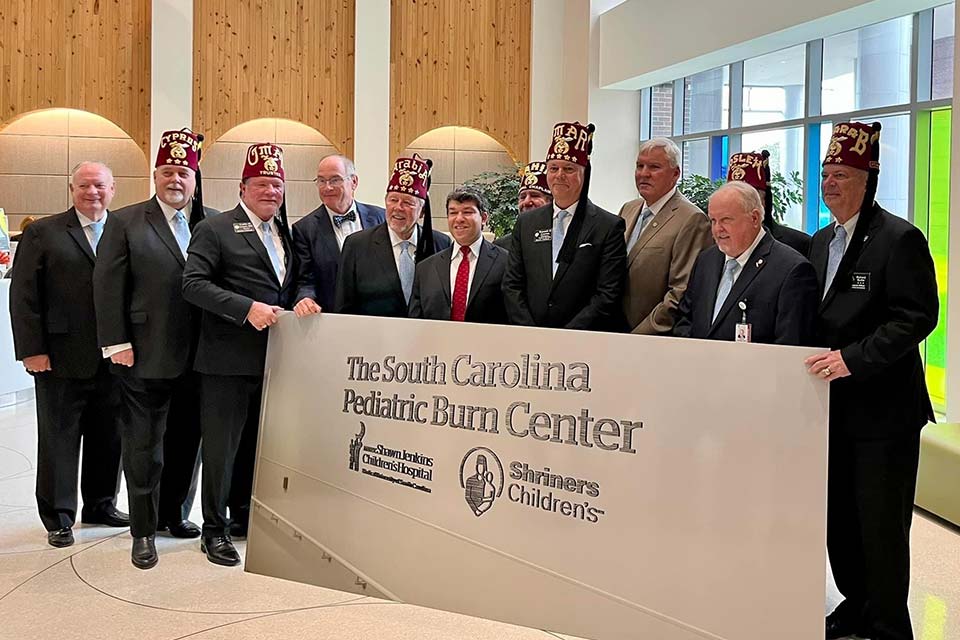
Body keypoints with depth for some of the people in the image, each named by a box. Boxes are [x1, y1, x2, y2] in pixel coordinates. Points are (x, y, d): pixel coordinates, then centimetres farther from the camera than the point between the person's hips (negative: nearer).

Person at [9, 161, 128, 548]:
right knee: (59, 438, 6)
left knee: (108, 437, 12)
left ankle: (100, 504, 28)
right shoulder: (42, 234, 1)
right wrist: (32, 350, -9)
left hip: (114, 357, 3)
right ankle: (58, 518, 16)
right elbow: (24, 296, -2)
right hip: (62, 358, -2)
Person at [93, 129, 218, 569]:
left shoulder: (213, 224, 7)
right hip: (145, 358, -3)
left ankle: (174, 513, 32)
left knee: (187, 442, 14)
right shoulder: (125, 223, 0)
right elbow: (108, 286, -4)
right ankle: (144, 532, 15)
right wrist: (116, 344, -10)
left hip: (197, 357, 3)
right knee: (144, 447, 4)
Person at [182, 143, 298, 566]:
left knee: (256, 444, 17)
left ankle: (244, 518, 31)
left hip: (273, 359, 6)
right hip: (229, 360, -6)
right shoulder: (214, 230, -5)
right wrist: (247, 308, -22)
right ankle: (215, 531, 12)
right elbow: (193, 284, -15)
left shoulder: (286, 232, 15)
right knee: (221, 447, 1)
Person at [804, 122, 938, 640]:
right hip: (834, 405, 8)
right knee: (839, 519, 16)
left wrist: (854, 358, -24)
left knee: (881, 526, 1)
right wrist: (818, 361, 5)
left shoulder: (899, 239, -11)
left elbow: (917, 317, -18)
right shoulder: (821, 242, 13)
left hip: (883, 408, -7)